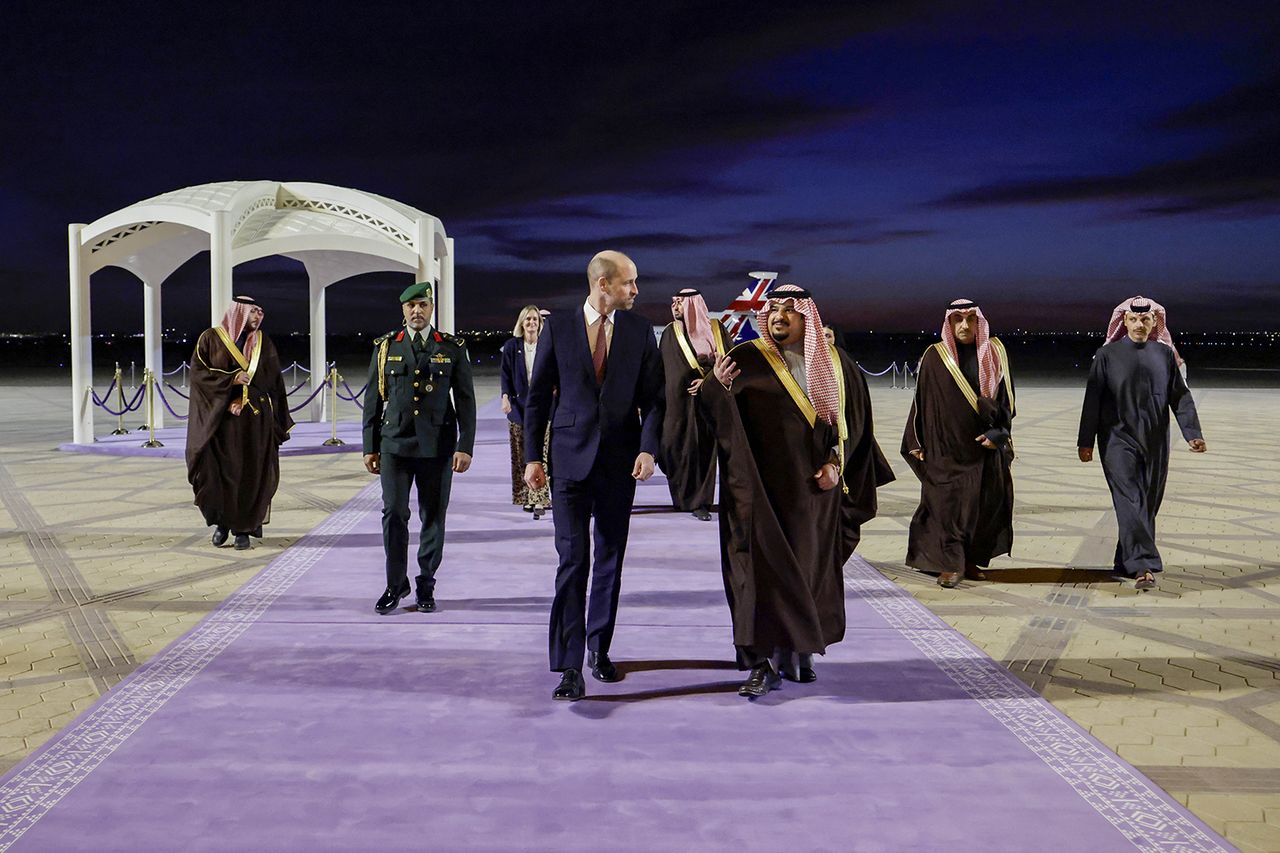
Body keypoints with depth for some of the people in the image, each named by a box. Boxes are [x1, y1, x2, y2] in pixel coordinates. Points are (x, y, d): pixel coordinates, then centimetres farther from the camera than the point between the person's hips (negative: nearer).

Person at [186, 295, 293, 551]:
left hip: (254, 421, 1)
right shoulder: (210, 338, 2)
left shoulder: (263, 343, 8)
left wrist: (243, 400, -11)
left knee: (250, 473, -2)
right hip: (219, 419, -1)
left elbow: (269, 379, 1)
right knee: (219, 471, -4)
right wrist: (232, 379, -16)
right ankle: (221, 521, 16)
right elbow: (197, 371, -4)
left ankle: (243, 529, 5)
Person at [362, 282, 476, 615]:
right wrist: (370, 447, 6)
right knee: (394, 514, -4)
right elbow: (373, 399, 10)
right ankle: (396, 584, 10)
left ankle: (426, 586, 16)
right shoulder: (385, 347, 8)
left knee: (433, 517, 4)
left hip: (437, 446, 0)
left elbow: (466, 400, 3)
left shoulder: (453, 348, 5)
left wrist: (465, 446, -4)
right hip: (395, 444, 0)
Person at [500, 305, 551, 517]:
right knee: (520, 456, 6)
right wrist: (505, 396, -11)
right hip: (518, 406, 2)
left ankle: (539, 500, -11)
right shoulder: (511, 346, 4)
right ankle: (526, 498, 15)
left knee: (539, 453, -9)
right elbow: (505, 374, 2)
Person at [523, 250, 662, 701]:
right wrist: (532, 456, -1)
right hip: (570, 457, -2)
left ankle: (599, 648, 26)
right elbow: (538, 395, 3)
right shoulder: (558, 326, 0)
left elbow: (651, 395, 5)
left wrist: (648, 448, -9)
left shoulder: (640, 331, 5)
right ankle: (570, 667, -6)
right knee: (573, 559, -7)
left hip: (620, 460, 2)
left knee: (610, 560, 11)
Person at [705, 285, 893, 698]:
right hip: (764, 484, -3)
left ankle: (797, 650, 20)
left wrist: (836, 462, -2)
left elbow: (854, 418, 11)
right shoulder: (747, 358, -1)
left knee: (810, 567, 8)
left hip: (815, 488, 3)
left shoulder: (833, 363, 8)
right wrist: (718, 388, -30)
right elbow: (721, 417, -9)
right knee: (766, 566, -7)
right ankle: (764, 662, -5)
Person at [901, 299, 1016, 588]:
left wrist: (998, 433, -5)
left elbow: (1005, 397, 6)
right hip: (946, 446, -3)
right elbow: (922, 400, 0)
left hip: (984, 446, 3)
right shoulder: (935, 356, -2)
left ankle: (970, 561, 19)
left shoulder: (994, 352, 4)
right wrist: (916, 442, -2)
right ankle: (949, 565, 3)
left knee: (984, 504, 6)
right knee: (947, 502, -4)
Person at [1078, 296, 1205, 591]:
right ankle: (1143, 566, -18)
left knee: (1148, 504, 7)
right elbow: (1093, 400, -1)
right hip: (1118, 440, -3)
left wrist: (1193, 433, -6)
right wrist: (1086, 441, -4)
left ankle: (1126, 562, 20)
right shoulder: (1107, 355, -1)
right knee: (1130, 502, -12)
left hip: (1155, 442, 3)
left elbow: (1180, 397, 5)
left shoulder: (1165, 354, 6)